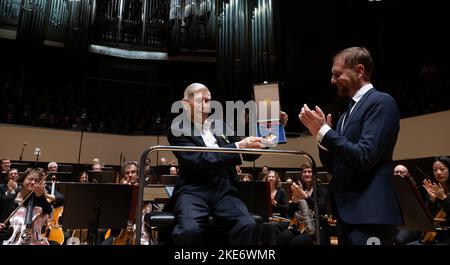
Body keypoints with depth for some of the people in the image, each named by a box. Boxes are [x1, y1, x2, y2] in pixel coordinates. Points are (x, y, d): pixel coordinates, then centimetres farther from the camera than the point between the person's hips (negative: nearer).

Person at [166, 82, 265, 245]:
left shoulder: (220, 126, 17)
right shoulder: (177, 130, 0)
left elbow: (248, 154, 21)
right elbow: (201, 160, -16)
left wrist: (261, 142, 1)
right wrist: (238, 146, -21)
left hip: (224, 190, 4)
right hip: (194, 190, -4)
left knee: (247, 224, -24)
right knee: (189, 229, -33)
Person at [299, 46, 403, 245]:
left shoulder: (381, 102, -9)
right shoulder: (346, 114, 15)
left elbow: (364, 158, -21)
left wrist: (324, 131, -14)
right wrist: (320, 133, -1)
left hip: (368, 213, -8)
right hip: (347, 212, 8)